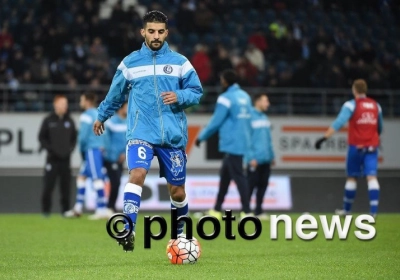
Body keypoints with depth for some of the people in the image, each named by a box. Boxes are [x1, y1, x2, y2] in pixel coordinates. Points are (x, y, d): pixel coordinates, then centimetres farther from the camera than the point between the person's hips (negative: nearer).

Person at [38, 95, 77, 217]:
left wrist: (71, 148, -2)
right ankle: (46, 210, 4)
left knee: (66, 186, 3)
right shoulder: (48, 121, 1)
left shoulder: (70, 121, 10)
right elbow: (42, 137, 1)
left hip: (66, 158, 3)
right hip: (52, 158, -3)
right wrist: (50, 148, -11)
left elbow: (74, 138, 14)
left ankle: (65, 209, 10)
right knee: (49, 185, -5)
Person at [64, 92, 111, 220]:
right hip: (100, 148, 9)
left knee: (97, 178, -11)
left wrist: (81, 149, 0)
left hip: (91, 149, -9)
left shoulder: (86, 115, -8)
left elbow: (83, 135, -14)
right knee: (81, 176, 14)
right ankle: (78, 208, 17)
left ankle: (102, 209, -15)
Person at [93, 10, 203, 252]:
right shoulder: (130, 63, 7)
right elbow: (115, 94, 22)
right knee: (137, 173, -27)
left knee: (177, 190, 7)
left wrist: (179, 96, -14)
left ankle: (181, 233, 32)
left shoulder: (179, 62, 5)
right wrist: (102, 116, 33)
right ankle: (128, 231, -31)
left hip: (173, 135, 1)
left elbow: (196, 91, 6)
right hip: (141, 133, -1)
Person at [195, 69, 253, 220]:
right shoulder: (245, 96, 11)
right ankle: (217, 210, 20)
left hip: (232, 144, -8)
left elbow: (215, 122, -12)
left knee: (238, 176, -7)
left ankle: (246, 211, -10)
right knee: (224, 175, 15)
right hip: (242, 143, 8)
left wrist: (201, 137, -1)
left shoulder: (226, 98, -13)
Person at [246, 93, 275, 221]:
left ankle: (258, 211, 17)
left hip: (266, 159, 7)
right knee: (251, 185, -5)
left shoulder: (264, 118, 14)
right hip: (255, 160, -7)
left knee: (263, 185, 9)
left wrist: (272, 155, 16)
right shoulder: (250, 117, -9)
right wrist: (251, 157, -17)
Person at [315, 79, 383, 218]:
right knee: (372, 177, -6)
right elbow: (380, 128, 20)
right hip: (372, 148, 2)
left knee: (352, 177, 12)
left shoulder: (351, 105, -6)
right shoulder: (376, 106, 8)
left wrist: (324, 137, -23)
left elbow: (339, 122, -19)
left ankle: (347, 209, 23)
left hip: (356, 146, -2)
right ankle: (373, 211, -18)